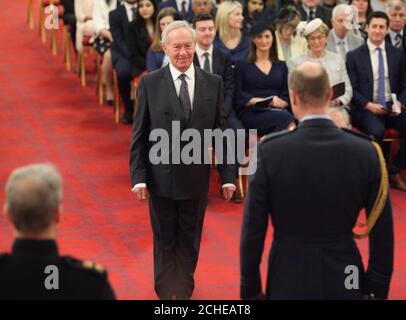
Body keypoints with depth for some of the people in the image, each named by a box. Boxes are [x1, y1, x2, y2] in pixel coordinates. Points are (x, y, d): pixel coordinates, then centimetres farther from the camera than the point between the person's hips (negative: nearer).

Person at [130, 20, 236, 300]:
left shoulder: (213, 83, 0)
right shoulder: (150, 83, -4)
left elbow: (222, 131, 2)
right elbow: (139, 134, -3)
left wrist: (228, 176, -1)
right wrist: (138, 177, -9)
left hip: (197, 178, 1)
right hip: (161, 177, -1)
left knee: (190, 240, 13)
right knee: (165, 241, 11)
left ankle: (185, 291, 28)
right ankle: (167, 292, 26)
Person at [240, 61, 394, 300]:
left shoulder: (269, 151, -14)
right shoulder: (367, 151, -10)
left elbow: (253, 228, -9)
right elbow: (382, 231, -4)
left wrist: (251, 287, 3)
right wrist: (376, 288, 7)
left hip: (289, 280, -1)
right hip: (345, 279, 1)